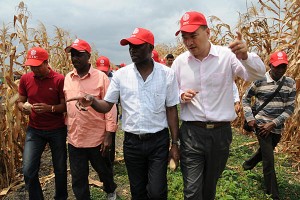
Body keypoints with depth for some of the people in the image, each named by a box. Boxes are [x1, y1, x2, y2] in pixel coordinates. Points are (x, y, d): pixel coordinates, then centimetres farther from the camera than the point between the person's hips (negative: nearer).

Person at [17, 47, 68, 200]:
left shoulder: (59, 79, -12)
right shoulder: (25, 79, -1)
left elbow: (65, 106, -9)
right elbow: (20, 101, 8)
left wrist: (50, 108, -28)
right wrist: (23, 107, -15)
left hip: (57, 130, -2)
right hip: (34, 130, 3)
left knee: (60, 169, 10)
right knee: (28, 170, -2)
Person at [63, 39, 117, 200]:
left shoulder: (101, 77, -10)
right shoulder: (67, 78, 3)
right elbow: (66, 106, 9)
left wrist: (108, 135, -13)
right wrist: (66, 128, 9)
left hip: (97, 138, -3)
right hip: (74, 139, 3)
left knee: (104, 170, 21)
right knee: (78, 180, 14)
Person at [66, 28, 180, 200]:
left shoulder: (167, 74, -5)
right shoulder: (121, 74, -2)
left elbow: (171, 110, -1)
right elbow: (107, 106, 1)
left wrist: (175, 143, -2)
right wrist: (92, 101, -22)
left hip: (159, 140, -2)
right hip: (132, 141, 2)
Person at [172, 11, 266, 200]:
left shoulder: (227, 55, -6)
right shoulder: (179, 62, 1)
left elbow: (258, 73, -12)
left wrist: (245, 56, -33)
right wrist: (181, 96, -12)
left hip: (221, 132, 0)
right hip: (191, 133, 0)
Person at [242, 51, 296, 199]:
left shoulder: (290, 83, -2)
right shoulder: (259, 81, -9)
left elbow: (290, 108, -3)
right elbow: (245, 98, 4)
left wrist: (273, 124, -14)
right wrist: (249, 118, -7)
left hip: (277, 128, 4)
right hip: (261, 125, -4)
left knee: (265, 151, 24)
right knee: (269, 160, -3)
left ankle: (249, 163, 54)